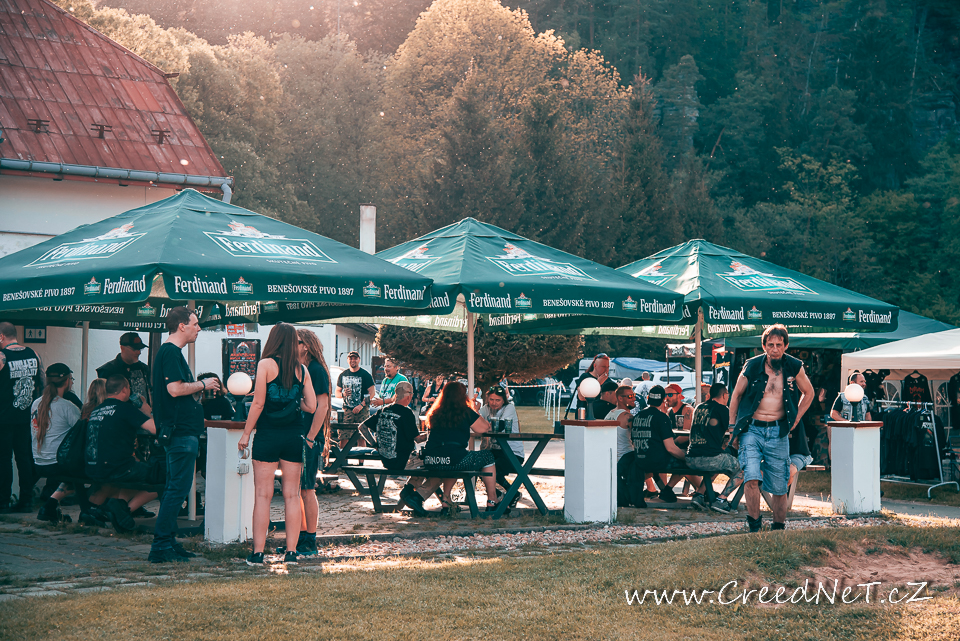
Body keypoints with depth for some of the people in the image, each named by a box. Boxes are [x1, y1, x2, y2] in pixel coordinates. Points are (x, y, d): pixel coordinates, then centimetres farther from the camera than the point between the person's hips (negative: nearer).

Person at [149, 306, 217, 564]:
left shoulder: (171, 351, 20)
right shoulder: (171, 352, -12)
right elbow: (175, 388, -22)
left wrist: (201, 389, 17)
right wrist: (202, 384, -9)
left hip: (182, 430, 11)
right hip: (181, 431, -11)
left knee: (175, 488, 13)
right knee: (178, 488, -10)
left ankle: (168, 543, 17)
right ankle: (161, 545, -9)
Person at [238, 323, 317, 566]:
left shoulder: (266, 364, -6)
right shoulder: (302, 369, 5)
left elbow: (258, 403, -9)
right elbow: (311, 406, 4)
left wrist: (245, 433, -1)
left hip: (268, 434, -3)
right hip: (294, 436, 3)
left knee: (263, 494, 0)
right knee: (292, 495, 7)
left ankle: (258, 552, -1)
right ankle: (291, 552, 6)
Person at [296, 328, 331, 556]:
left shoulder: (316, 370, -8)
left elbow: (322, 406, -14)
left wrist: (310, 439, -18)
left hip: (309, 440, -8)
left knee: (306, 490, -5)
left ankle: (310, 543, 0)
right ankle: (300, 539, 16)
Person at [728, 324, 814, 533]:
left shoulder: (794, 367, 1)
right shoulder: (752, 366, -2)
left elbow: (808, 393, 19)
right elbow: (736, 396, 10)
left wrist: (795, 419, 11)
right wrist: (735, 428, 8)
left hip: (778, 433, 1)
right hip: (752, 429, -1)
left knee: (779, 487, 3)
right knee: (752, 478, -19)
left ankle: (778, 529, 19)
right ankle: (754, 526, -8)